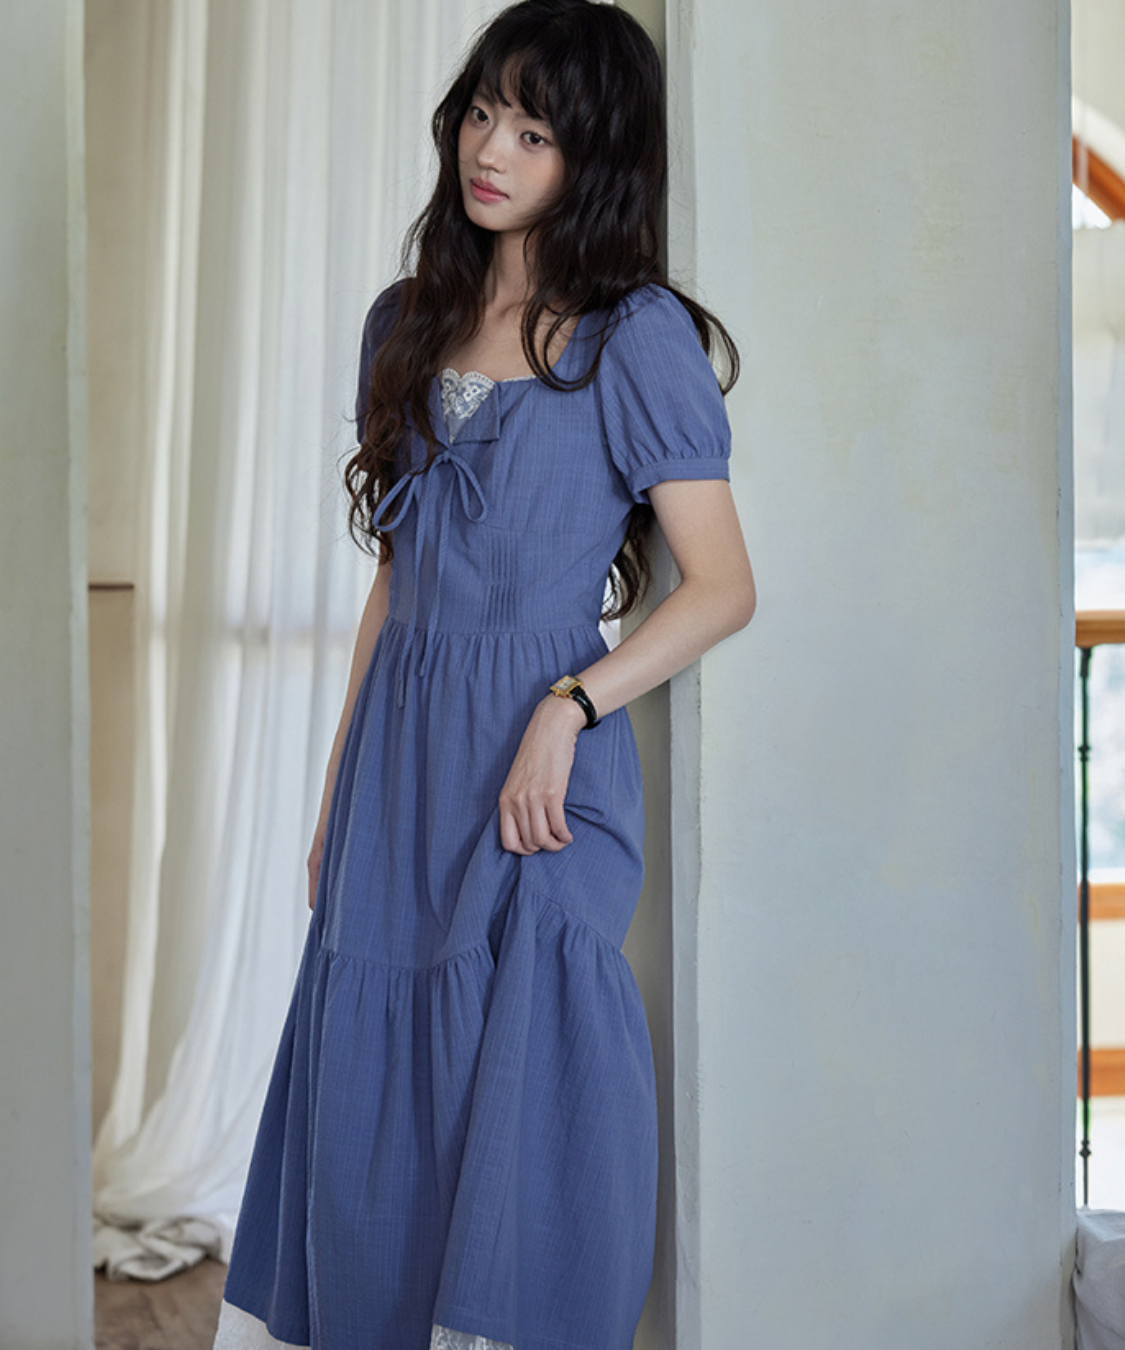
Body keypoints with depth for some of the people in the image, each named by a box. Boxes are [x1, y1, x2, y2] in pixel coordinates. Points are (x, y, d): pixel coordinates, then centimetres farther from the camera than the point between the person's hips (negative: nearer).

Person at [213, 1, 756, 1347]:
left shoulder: (636, 336, -5)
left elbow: (722, 587, -8)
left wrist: (569, 708, -21)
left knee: (526, 1079, -2)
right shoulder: (409, 322, 13)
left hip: (539, 774, -6)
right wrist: (337, 790, 15)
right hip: (399, 754, 6)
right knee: (373, 1099, 10)